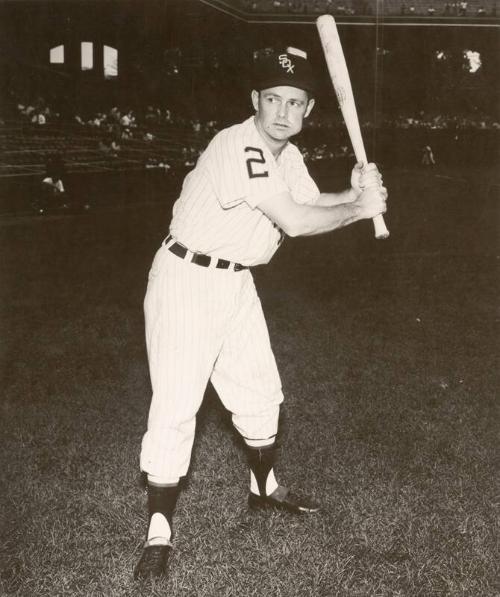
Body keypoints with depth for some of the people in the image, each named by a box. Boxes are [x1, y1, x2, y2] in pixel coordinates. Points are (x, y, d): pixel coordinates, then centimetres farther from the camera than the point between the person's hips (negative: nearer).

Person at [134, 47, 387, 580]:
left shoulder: (287, 155, 7)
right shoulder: (238, 146, -23)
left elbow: (311, 205, 9)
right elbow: (296, 223, -26)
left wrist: (353, 194, -9)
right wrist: (360, 208, -14)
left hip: (237, 284, 9)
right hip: (186, 281, -9)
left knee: (259, 392, 18)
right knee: (175, 407, -9)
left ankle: (264, 488, 40)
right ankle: (159, 532, 3)